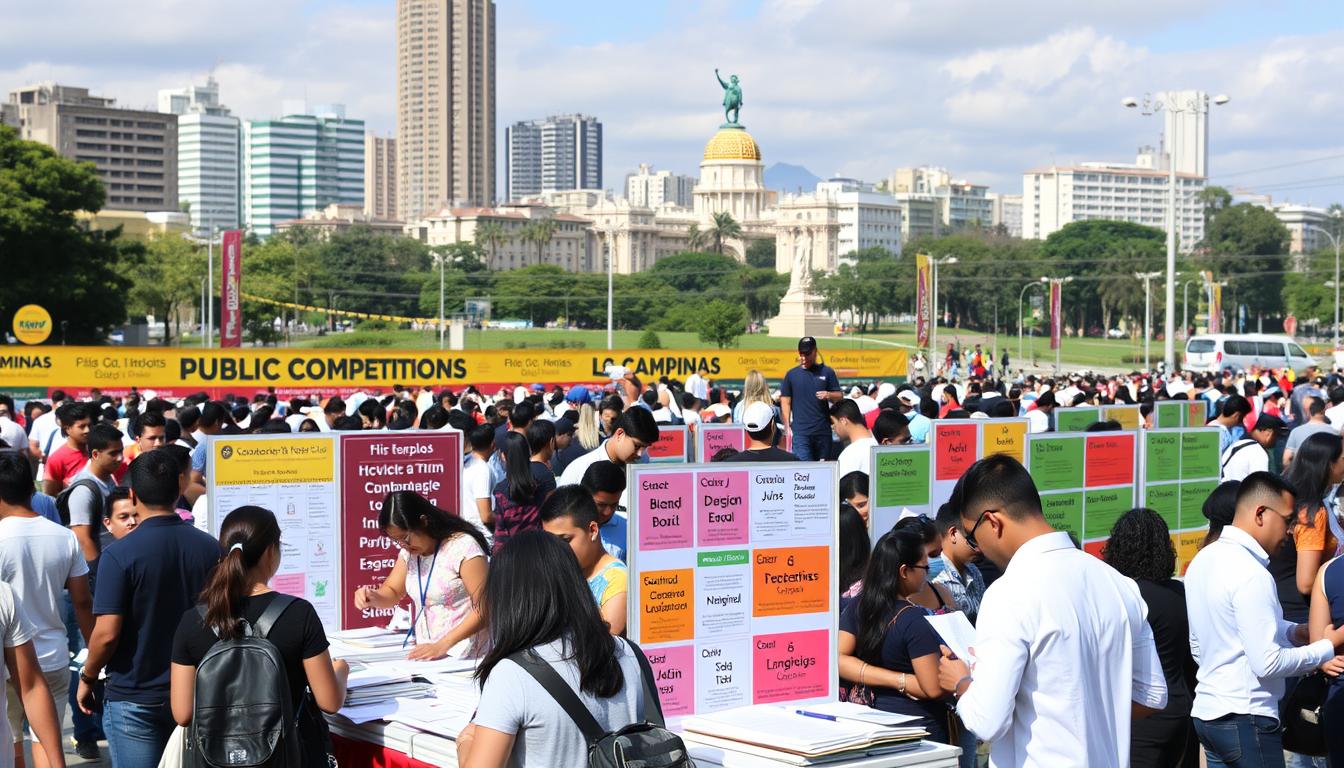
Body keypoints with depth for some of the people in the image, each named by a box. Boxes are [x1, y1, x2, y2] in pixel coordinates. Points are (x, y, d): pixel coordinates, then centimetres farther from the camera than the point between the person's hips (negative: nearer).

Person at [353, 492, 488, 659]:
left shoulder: (463, 546, -11)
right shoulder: (409, 551, 12)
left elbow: (484, 607, -15)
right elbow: (392, 592, 22)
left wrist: (442, 646, -22)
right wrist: (373, 598, -2)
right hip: (425, 651, 7)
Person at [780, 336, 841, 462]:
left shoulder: (827, 372, 7)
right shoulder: (792, 374, 7)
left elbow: (839, 397, 8)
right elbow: (785, 402, 7)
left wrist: (828, 395, -15)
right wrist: (787, 426, -2)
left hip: (823, 430, 1)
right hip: (800, 431, -1)